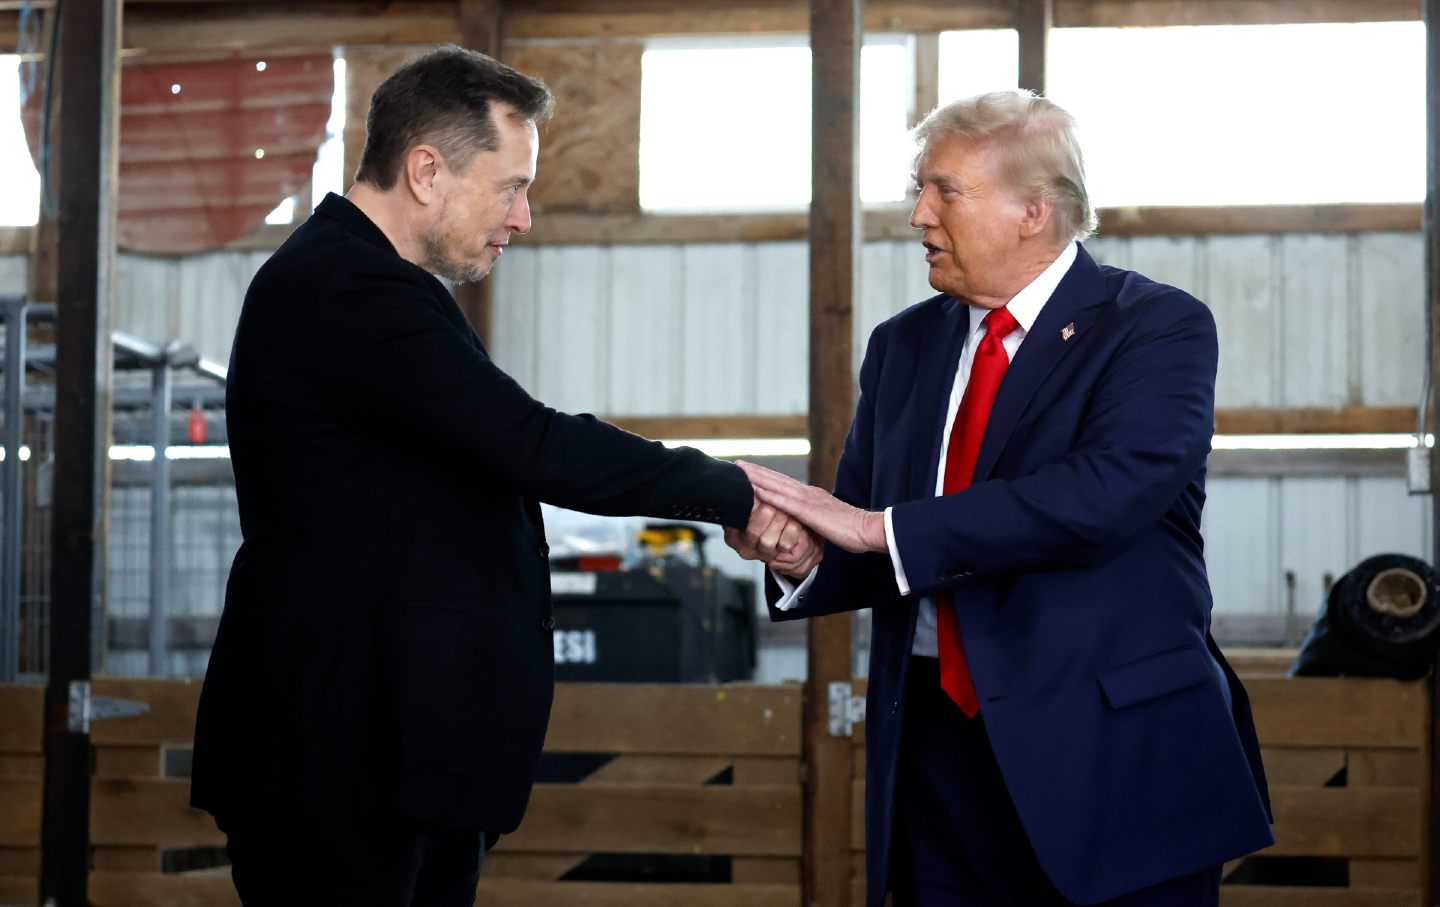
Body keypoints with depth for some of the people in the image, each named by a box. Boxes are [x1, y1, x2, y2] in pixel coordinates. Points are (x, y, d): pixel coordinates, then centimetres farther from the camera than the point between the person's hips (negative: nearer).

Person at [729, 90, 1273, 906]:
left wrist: (884, 528, -22)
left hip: (1114, 752, -4)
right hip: (940, 744, 5)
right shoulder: (905, 346, 11)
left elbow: (1102, 494, -23)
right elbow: (872, 550, 10)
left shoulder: (1159, 328, -6)